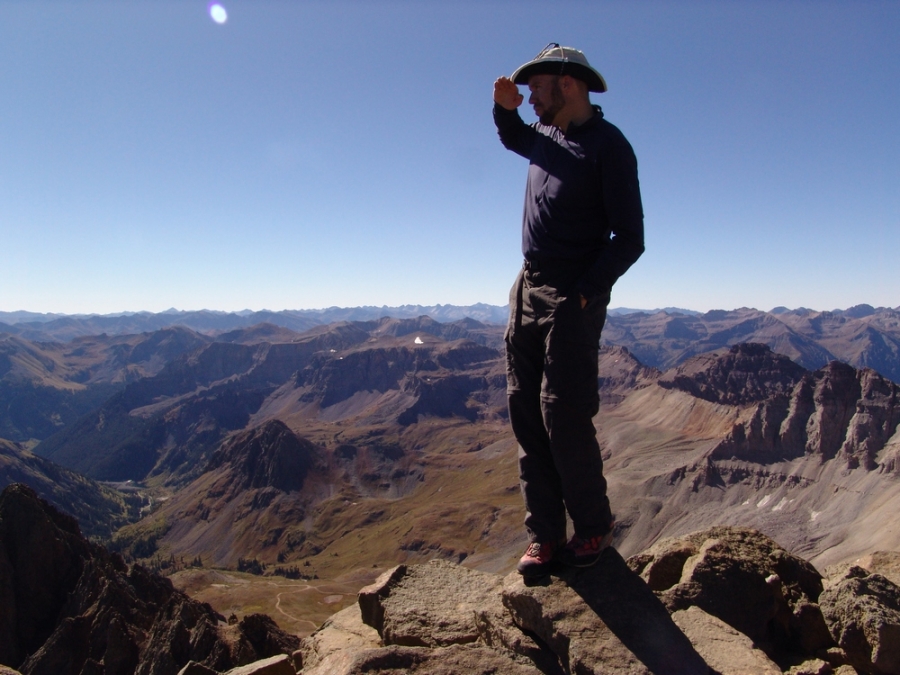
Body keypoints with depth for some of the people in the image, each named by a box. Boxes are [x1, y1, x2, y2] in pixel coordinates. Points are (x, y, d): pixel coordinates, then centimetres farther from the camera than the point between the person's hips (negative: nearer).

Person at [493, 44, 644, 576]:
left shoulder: (608, 146, -7)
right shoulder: (547, 136, 15)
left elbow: (629, 239, -11)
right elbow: (513, 137, 39)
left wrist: (584, 293, -18)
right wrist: (505, 108, 17)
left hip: (574, 297, -7)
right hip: (528, 288, 8)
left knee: (564, 416, -9)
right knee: (526, 413, 3)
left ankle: (594, 526, 13)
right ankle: (546, 535, 11)